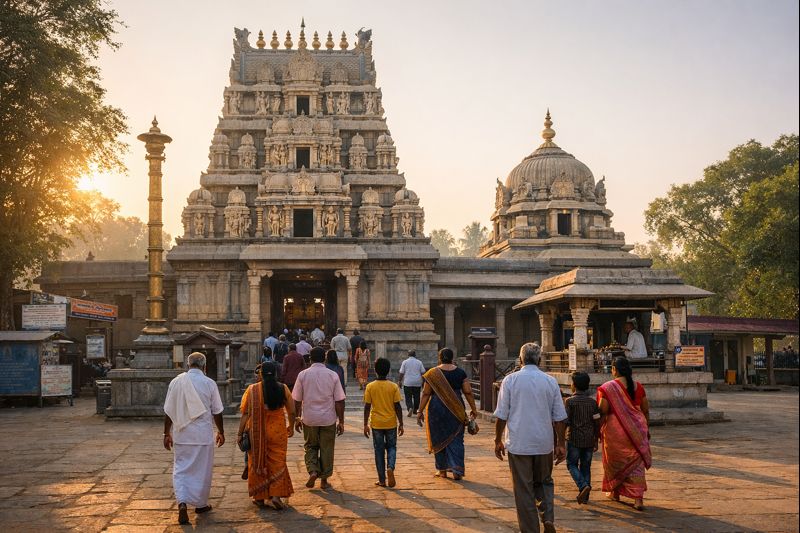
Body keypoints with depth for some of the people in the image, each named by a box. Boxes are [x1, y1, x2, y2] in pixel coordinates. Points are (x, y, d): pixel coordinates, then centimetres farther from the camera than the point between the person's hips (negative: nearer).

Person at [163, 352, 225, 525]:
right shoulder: (209, 383, -7)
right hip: (203, 434, -1)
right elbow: (217, 412, -1)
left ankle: (182, 502, -11)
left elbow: (168, 412, 2)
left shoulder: (176, 382, -2)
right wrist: (221, 432, 12)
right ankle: (200, 504, 24)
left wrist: (167, 433, 11)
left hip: (181, 434, 1)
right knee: (202, 470, 13)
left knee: (181, 469, 8)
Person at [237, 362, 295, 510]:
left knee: (257, 462, 13)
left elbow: (245, 414, -7)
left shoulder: (252, 390, -7)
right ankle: (276, 495, -2)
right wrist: (291, 427, 20)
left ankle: (259, 497, 19)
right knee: (277, 463, 9)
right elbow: (291, 411, 4)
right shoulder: (283, 389, -4)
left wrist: (240, 434, 0)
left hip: (256, 432, 0)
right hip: (277, 432, 0)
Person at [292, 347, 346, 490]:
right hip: (328, 419, 0)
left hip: (309, 419, 0)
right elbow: (339, 401, -5)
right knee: (327, 449, 11)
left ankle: (313, 472, -2)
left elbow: (297, 400, 0)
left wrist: (297, 418, 12)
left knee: (311, 446, 18)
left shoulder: (303, 375, -5)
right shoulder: (333, 375, -5)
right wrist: (341, 422, 3)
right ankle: (324, 480, 17)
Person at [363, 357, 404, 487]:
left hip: (376, 424, 0)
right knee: (391, 447, 15)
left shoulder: (370, 387, -5)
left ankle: (382, 480, 10)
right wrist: (401, 424, 2)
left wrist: (365, 424, 3)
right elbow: (397, 406, -5)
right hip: (391, 423, 0)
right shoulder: (394, 387, -5)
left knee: (379, 450, 8)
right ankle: (390, 468, -11)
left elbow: (367, 407, -4)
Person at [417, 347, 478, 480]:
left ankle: (442, 470, 19)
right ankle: (457, 470, -1)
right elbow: (468, 392, 0)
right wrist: (473, 409, 8)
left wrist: (420, 411, 0)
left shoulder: (433, 373, -5)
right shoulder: (460, 372, 0)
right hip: (456, 410, 1)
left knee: (439, 438, 12)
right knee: (456, 439, 7)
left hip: (437, 409, -1)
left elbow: (426, 394, -6)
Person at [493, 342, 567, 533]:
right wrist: (560, 444, 11)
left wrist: (498, 440, 7)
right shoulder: (550, 381, 1)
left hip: (518, 444, -2)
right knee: (544, 482, 21)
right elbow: (560, 418, 3)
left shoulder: (510, 380, -4)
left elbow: (501, 415, -4)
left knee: (524, 489, 7)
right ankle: (548, 517, 1)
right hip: (544, 444, 2)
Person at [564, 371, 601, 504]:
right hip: (589, 440, 4)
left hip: (574, 439, -4)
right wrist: (596, 441, 13)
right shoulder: (592, 402, 3)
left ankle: (583, 486, -14)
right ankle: (584, 496, 12)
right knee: (586, 467, 12)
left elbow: (566, 421, -12)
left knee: (572, 464, 9)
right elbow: (597, 423, 4)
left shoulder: (569, 401, -9)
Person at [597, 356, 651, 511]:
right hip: (636, 428, 3)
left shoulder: (607, 387, -11)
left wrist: (599, 430, -2)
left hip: (615, 430, -2)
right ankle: (638, 498, -1)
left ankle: (615, 492, 33)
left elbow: (603, 412, -14)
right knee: (636, 463, 7)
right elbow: (646, 410, 8)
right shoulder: (638, 386, 1)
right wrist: (646, 429, 20)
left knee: (614, 460, 18)